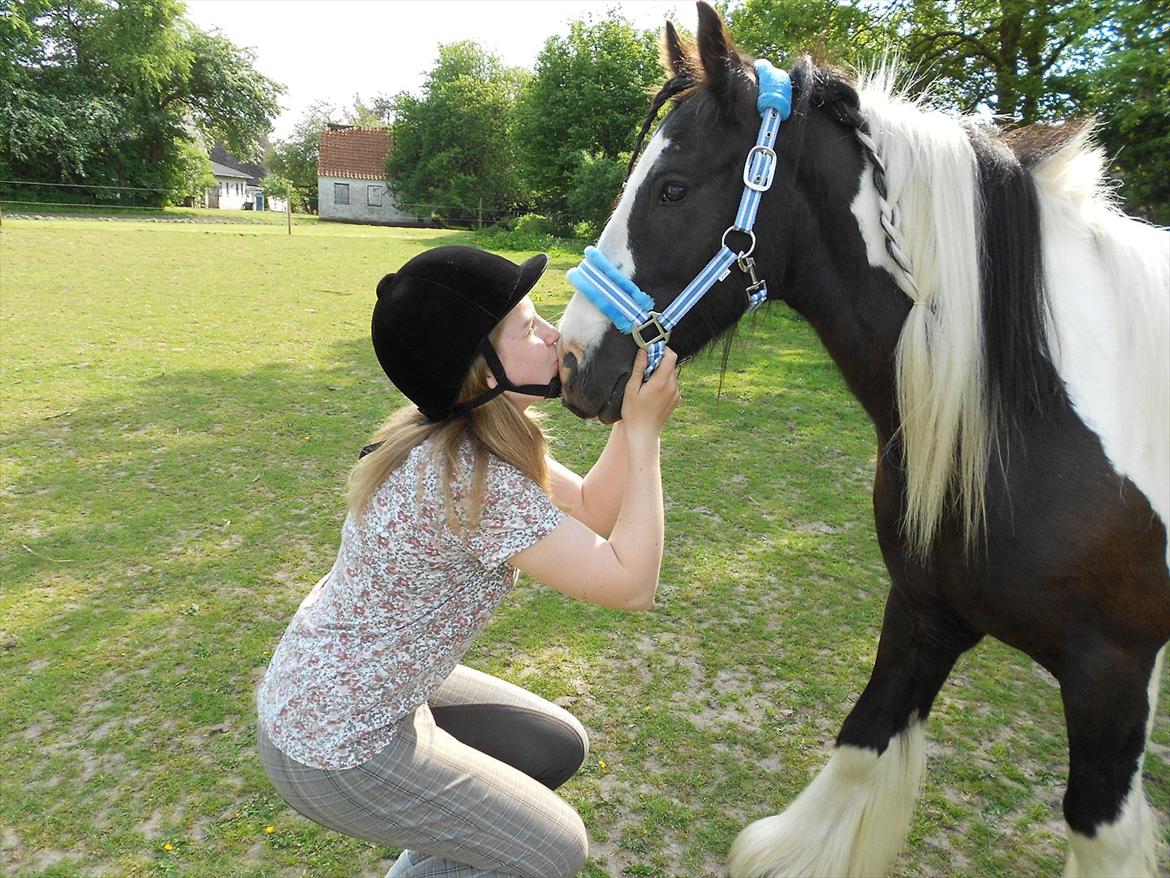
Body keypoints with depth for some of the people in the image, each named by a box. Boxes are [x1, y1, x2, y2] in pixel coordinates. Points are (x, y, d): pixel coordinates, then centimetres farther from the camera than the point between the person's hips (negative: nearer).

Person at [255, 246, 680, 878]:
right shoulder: (474, 477, -32)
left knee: (560, 748, 18)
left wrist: (630, 412, -13)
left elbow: (590, 509, -1)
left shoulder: (458, 435, -4)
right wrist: (645, 432, -24)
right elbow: (631, 583, -28)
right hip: (335, 749, -8)